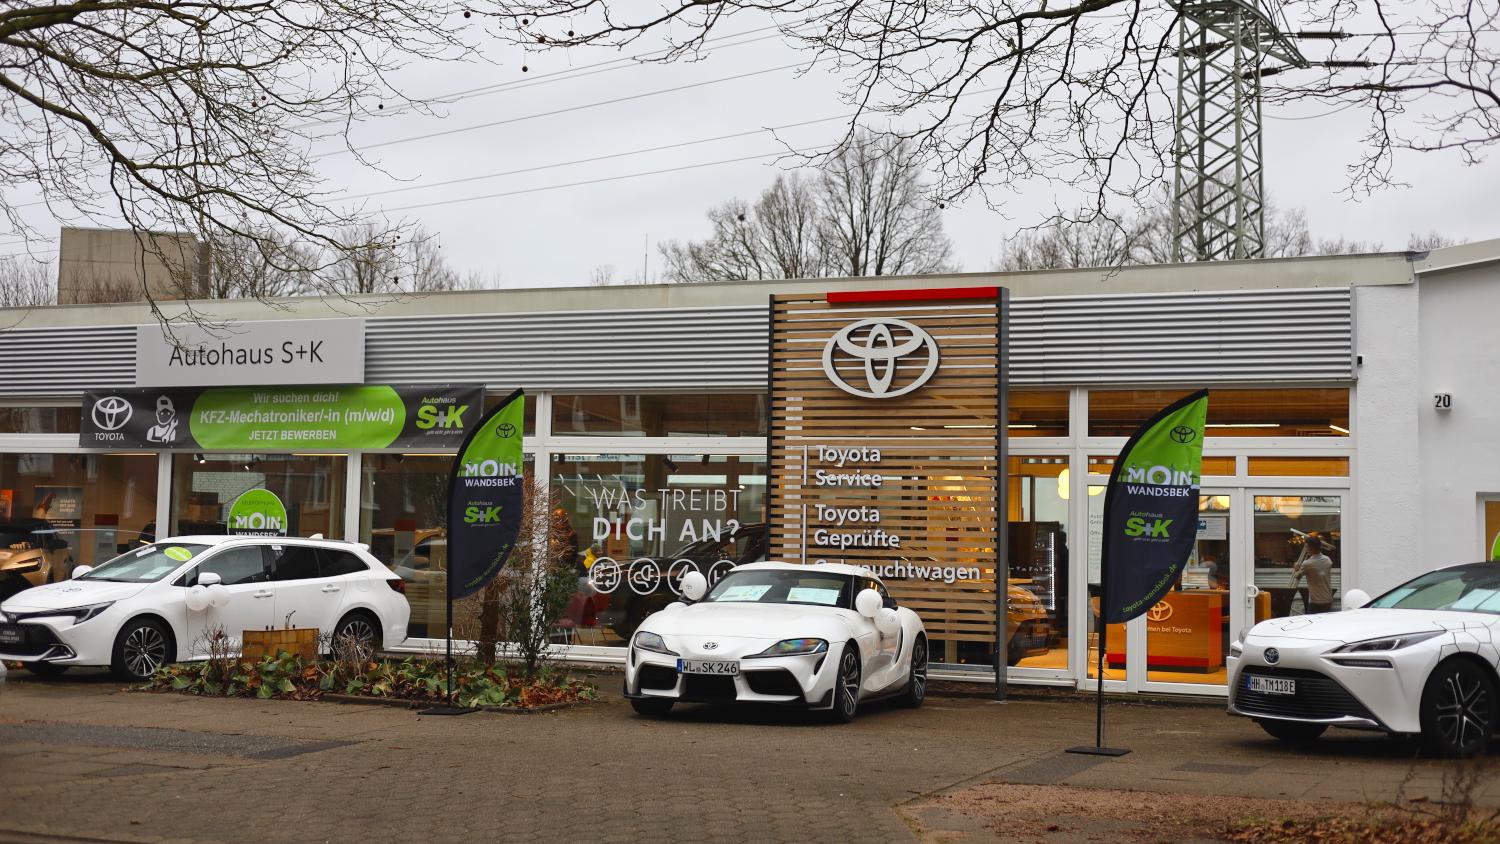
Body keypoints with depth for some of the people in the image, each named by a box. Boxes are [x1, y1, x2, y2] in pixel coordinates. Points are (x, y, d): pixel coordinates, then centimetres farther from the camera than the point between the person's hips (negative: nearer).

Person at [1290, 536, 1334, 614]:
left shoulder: (1307, 564, -15)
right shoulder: (1328, 560, 2)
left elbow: (1297, 576, 1)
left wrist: (1296, 568, 23)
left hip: (1315, 602, -6)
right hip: (1328, 601, 6)